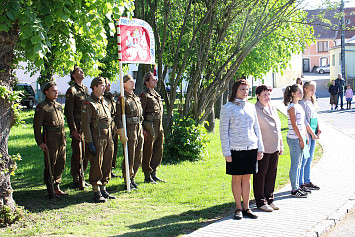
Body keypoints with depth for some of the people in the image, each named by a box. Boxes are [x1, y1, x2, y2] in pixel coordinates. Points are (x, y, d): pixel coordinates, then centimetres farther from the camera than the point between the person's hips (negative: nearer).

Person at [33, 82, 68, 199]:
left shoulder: (59, 106, 16)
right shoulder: (42, 107, -7)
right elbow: (36, 126, -8)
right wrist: (40, 142, -13)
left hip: (61, 141, 7)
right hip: (50, 142, -7)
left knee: (60, 165, 11)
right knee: (50, 167, -1)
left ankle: (56, 188, 22)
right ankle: (50, 191, 7)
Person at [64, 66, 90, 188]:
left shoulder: (86, 89, 16)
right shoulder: (71, 91, -6)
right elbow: (69, 112, -10)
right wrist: (73, 130, -16)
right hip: (78, 126, -7)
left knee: (86, 154, 10)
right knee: (77, 154, -3)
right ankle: (75, 180, 5)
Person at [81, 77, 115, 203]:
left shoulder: (104, 102, 16)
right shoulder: (88, 104, -8)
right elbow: (85, 125, -13)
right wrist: (89, 143, -18)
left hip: (108, 138, 8)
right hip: (97, 138, -8)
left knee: (107, 165, 10)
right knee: (96, 166, -3)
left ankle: (103, 189, 20)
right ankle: (96, 192, 4)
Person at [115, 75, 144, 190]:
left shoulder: (136, 98, 15)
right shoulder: (122, 99, -8)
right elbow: (118, 117, -13)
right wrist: (121, 134, -19)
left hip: (139, 129, 7)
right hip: (129, 129, -7)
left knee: (138, 157, 10)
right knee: (129, 157, -3)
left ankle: (132, 178, 24)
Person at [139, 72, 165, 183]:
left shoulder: (157, 95, 18)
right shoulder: (144, 95, -8)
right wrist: (142, 129, -18)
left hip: (159, 126, 8)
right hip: (149, 127, -8)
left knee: (159, 151, 11)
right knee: (148, 152, -2)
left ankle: (153, 174, 22)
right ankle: (147, 177, 5)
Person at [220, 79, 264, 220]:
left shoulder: (251, 107, 12)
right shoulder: (227, 108, -1)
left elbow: (256, 128, 16)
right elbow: (223, 131, -3)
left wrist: (260, 148, 11)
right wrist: (226, 152, -9)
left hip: (251, 148, 4)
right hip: (235, 149, -4)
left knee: (247, 178, 8)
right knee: (236, 178, 2)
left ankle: (246, 208, 16)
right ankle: (238, 208, 12)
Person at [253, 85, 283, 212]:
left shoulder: (273, 108, 14)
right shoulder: (255, 110, -11)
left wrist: (280, 145, 19)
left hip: (274, 149, 7)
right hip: (262, 149, -7)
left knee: (272, 174, 13)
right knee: (260, 176, 3)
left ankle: (269, 199, 24)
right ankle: (261, 202, 12)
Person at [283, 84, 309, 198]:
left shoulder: (299, 106, 15)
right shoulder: (292, 107, -13)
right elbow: (294, 125, -16)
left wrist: (305, 136, 15)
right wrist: (301, 138, -15)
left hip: (300, 137, 9)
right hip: (294, 138, -9)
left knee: (298, 164, 13)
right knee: (295, 164, -3)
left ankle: (297, 187, 21)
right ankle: (294, 190, 3)